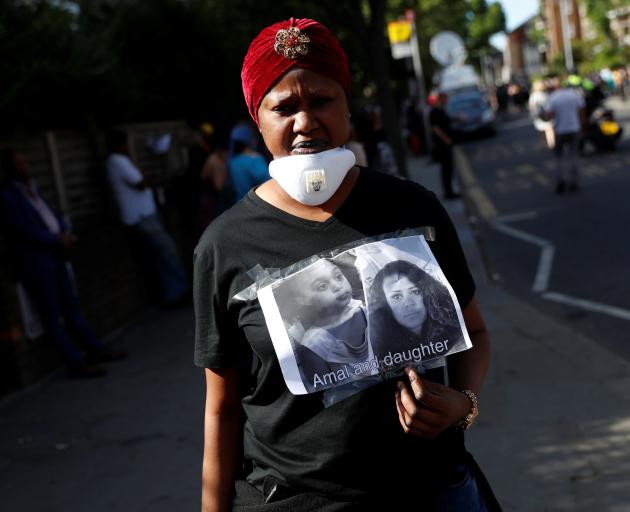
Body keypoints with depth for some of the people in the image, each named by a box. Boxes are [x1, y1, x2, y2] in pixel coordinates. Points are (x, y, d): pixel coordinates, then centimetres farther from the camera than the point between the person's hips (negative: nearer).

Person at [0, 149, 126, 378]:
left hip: (54, 256, 9)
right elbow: (23, 230, -19)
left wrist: (65, 233, -1)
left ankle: (95, 349, 25)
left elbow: (49, 213, 18)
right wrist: (57, 240, -13)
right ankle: (76, 363, 2)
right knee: (52, 316, -1)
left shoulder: (30, 188, 13)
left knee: (71, 306, 16)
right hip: (34, 262, -8)